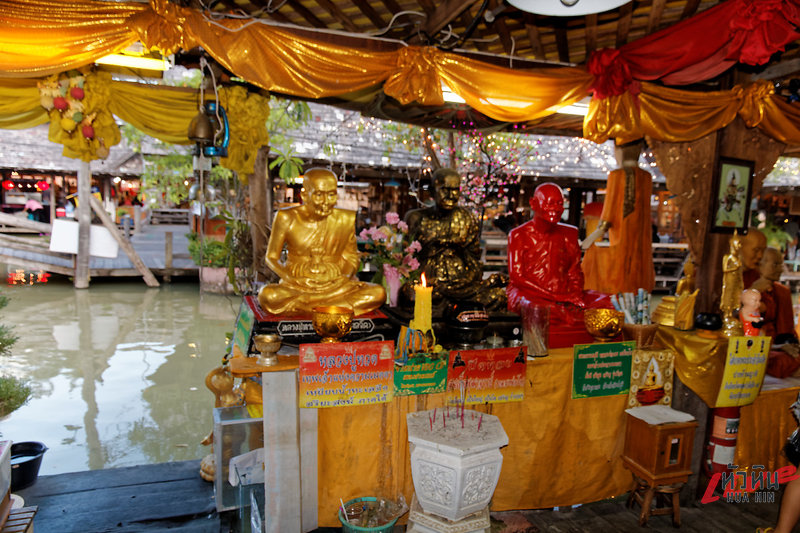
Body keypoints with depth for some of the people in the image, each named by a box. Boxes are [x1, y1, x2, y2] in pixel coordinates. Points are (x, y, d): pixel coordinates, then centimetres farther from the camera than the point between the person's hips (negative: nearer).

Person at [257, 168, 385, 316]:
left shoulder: (345, 219, 4)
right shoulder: (287, 219, -2)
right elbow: (271, 257, 4)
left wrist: (347, 276, -7)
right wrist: (290, 279, -15)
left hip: (335, 286, 2)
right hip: (297, 287, -2)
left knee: (378, 293, -23)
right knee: (267, 295, -34)